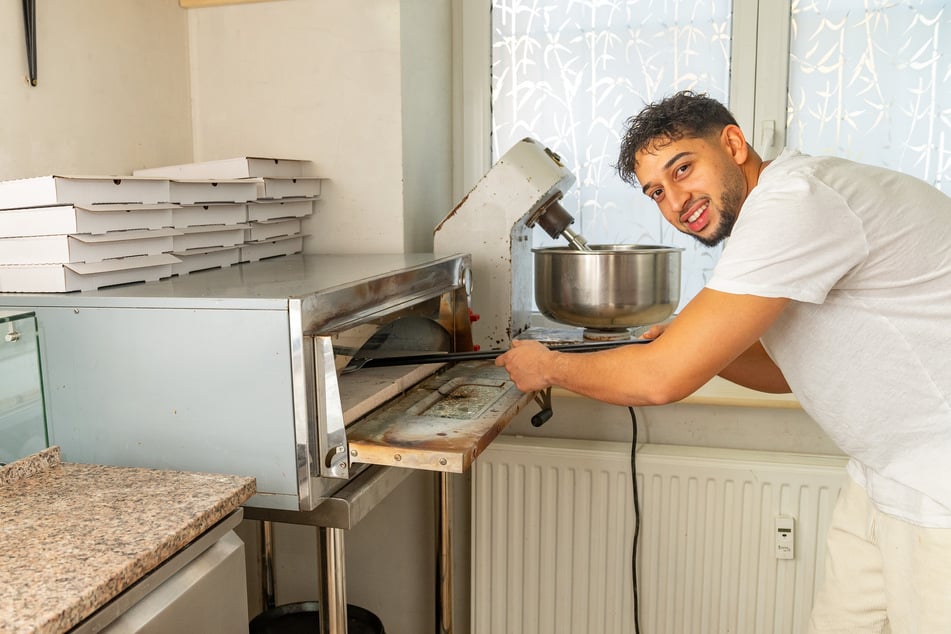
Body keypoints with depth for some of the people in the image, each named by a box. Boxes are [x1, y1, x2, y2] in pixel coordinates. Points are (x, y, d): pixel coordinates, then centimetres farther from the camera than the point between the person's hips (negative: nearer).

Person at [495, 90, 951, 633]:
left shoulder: (796, 201, -23)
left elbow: (663, 379, -25)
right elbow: (790, 369, 18)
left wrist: (549, 367, -8)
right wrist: (695, 346, 1)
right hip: (892, 476, 9)